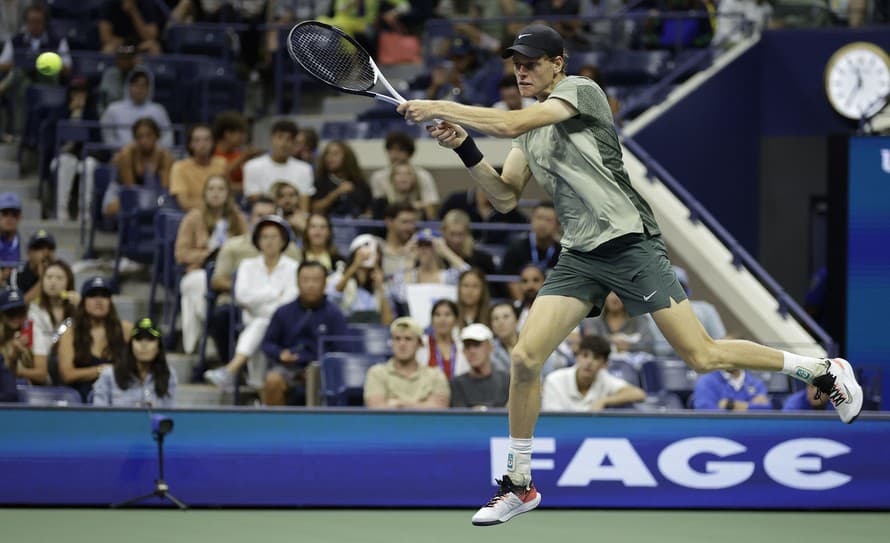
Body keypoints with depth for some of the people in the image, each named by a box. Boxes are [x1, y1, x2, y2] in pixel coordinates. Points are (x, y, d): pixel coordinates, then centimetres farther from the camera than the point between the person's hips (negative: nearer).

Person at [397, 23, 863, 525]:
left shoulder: (581, 90, -7)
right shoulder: (531, 129, 17)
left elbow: (509, 123, -19)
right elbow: (506, 197, 14)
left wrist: (440, 108, -15)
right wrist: (464, 147, 1)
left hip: (629, 243, -7)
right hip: (580, 257, 7)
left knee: (703, 358, -10)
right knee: (525, 358, -7)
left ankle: (825, 370, 9)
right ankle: (519, 485, 7)